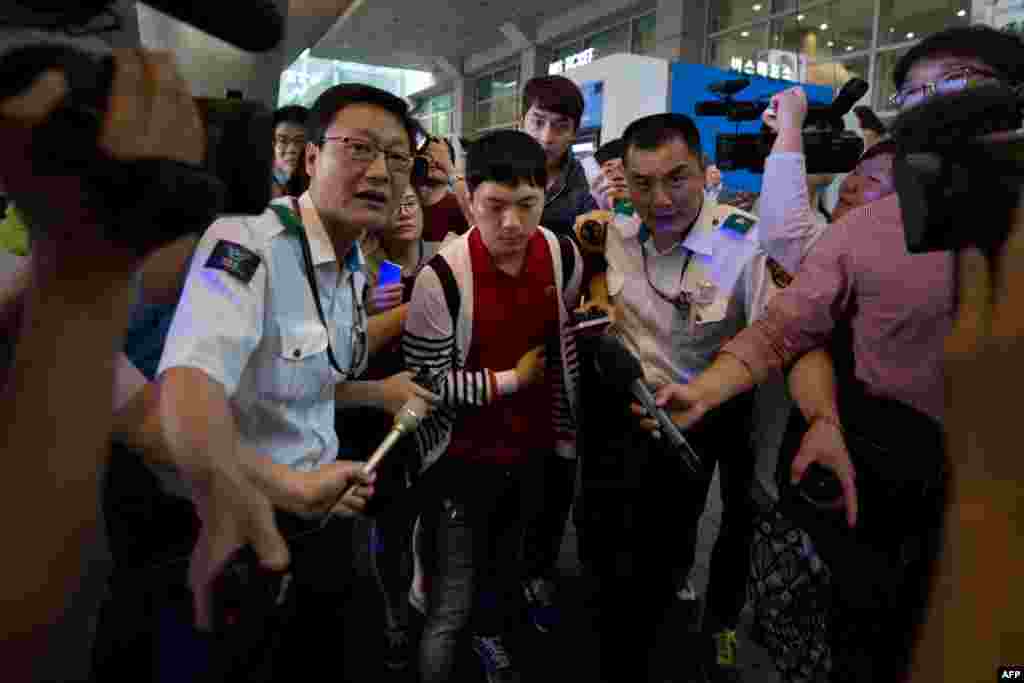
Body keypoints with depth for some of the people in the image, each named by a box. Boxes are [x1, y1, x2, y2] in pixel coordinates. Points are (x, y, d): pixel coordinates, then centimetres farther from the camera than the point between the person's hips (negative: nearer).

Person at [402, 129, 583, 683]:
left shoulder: (565, 258, -8)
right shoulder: (442, 276, -24)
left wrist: (564, 425, 11)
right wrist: (512, 379, -16)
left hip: (532, 448, 5)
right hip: (462, 459, -5)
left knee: (506, 560, 28)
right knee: (451, 606, -1)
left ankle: (491, 635, 57)